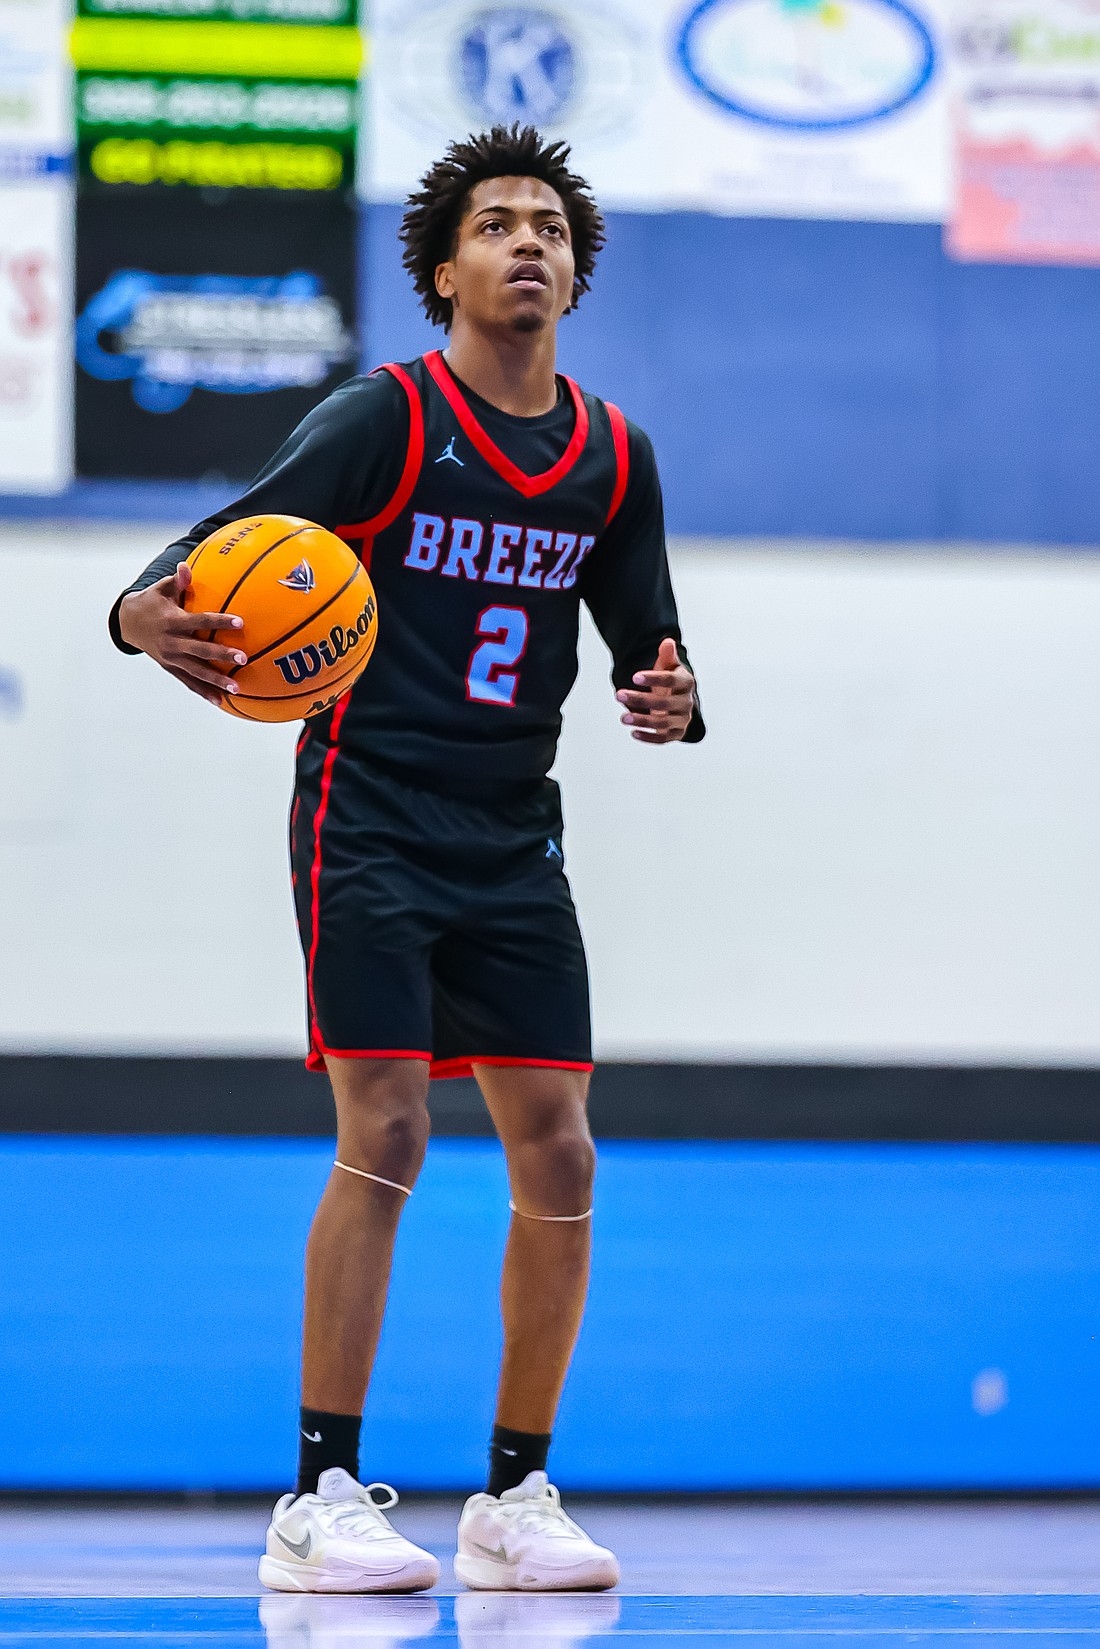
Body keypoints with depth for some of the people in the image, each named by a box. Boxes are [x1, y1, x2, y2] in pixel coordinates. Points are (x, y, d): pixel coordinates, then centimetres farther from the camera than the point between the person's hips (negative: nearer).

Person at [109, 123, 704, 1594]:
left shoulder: (613, 458, 7)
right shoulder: (385, 417, -8)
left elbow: (646, 637, 16)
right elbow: (221, 547, -15)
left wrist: (670, 698, -8)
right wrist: (153, 615, -38)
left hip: (514, 850, 5)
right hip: (369, 824, -5)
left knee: (559, 1159, 0)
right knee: (386, 1138, -15)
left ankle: (516, 1498, 13)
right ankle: (320, 1501, -8)